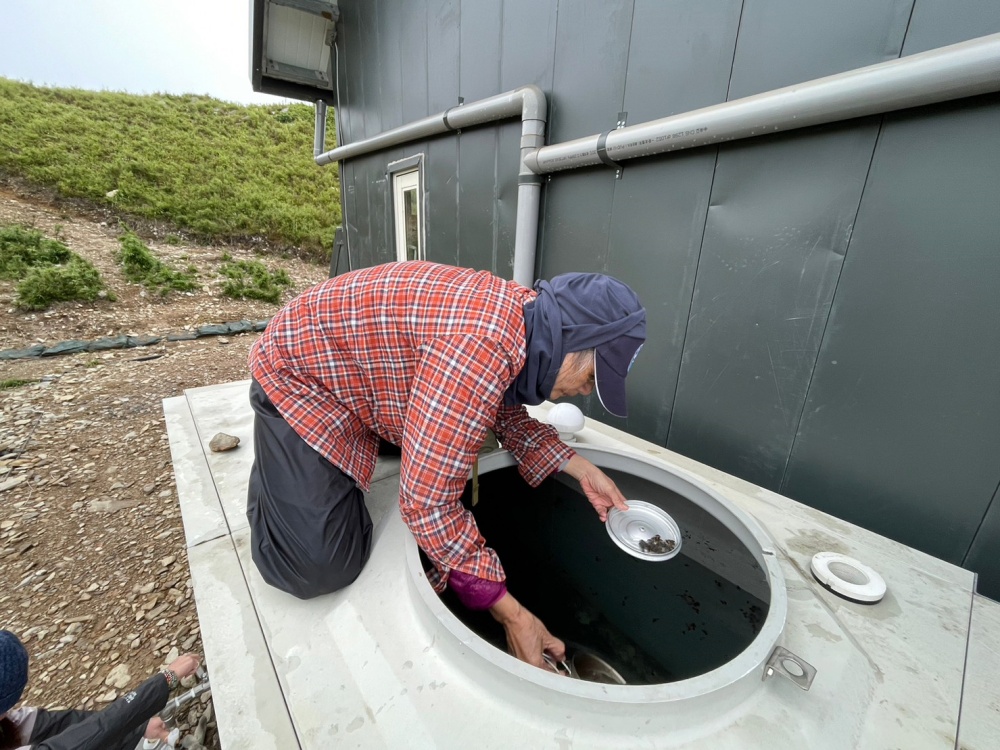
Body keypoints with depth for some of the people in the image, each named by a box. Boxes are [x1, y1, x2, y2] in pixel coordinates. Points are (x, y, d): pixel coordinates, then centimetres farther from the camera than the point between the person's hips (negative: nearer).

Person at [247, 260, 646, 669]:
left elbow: (507, 414, 6)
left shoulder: (519, 313, -7)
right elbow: (428, 502, -34)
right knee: (322, 569, -12)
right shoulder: (481, 347, -37)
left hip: (358, 374, 8)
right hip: (298, 377, -7)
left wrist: (580, 468, -3)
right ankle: (271, 475, 16)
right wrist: (512, 614, -23)